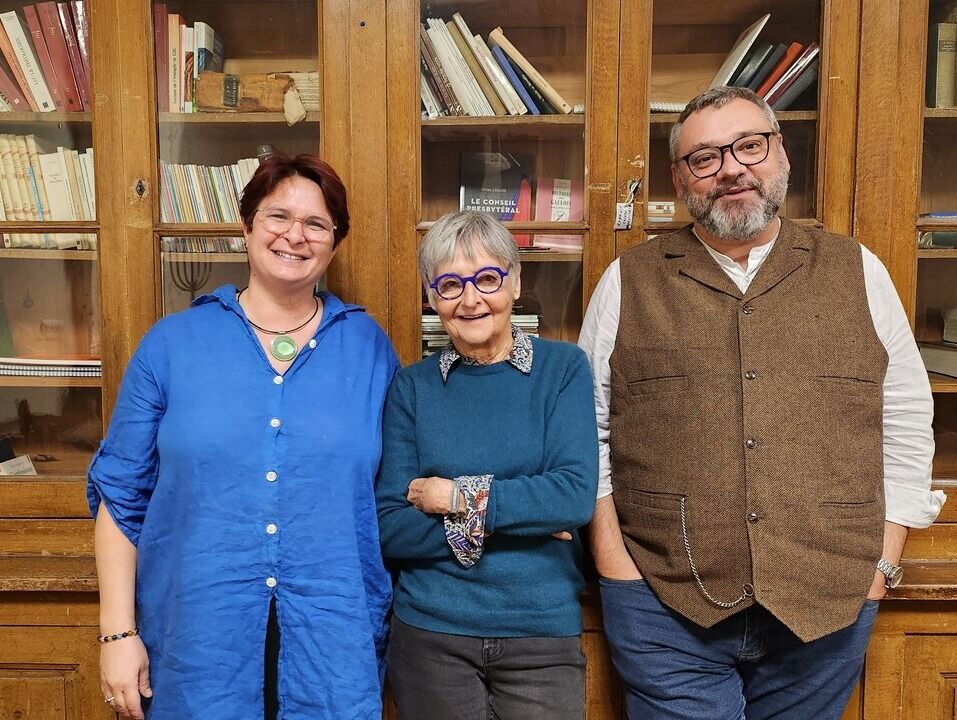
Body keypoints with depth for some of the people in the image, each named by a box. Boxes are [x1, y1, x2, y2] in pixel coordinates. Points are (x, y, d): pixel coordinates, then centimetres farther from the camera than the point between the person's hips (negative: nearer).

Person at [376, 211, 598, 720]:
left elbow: (577, 495, -15)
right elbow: (390, 529, -6)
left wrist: (459, 497, -13)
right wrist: (498, 523, -15)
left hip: (545, 632, -1)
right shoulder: (412, 386, -1)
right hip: (430, 632, 1)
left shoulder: (562, 367, -4)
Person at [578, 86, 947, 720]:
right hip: (665, 606, -1)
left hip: (829, 607, 2)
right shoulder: (629, 283, 3)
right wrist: (613, 560, -3)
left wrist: (882, 562, 2)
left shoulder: (856, 273, 6)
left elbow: (905, 423, 7)